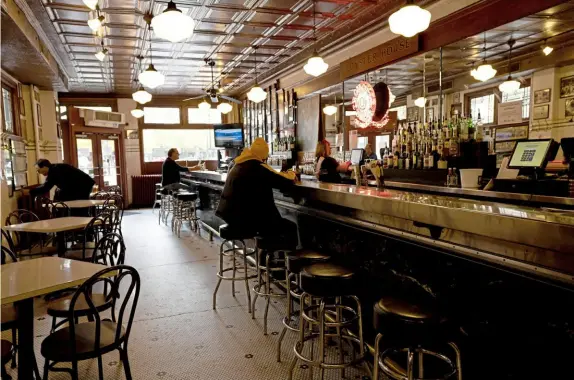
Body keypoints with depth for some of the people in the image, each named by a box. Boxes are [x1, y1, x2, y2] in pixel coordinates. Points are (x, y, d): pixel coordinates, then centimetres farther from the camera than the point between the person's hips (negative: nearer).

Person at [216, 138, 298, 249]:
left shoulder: (238, 166, 12)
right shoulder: (259, 168, -14)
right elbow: (287, 183, -9)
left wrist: (281, 175, 24)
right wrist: (290, 175, 14)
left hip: (232, 215, 10)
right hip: (246, 219, -9)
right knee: (290, 227, 3)